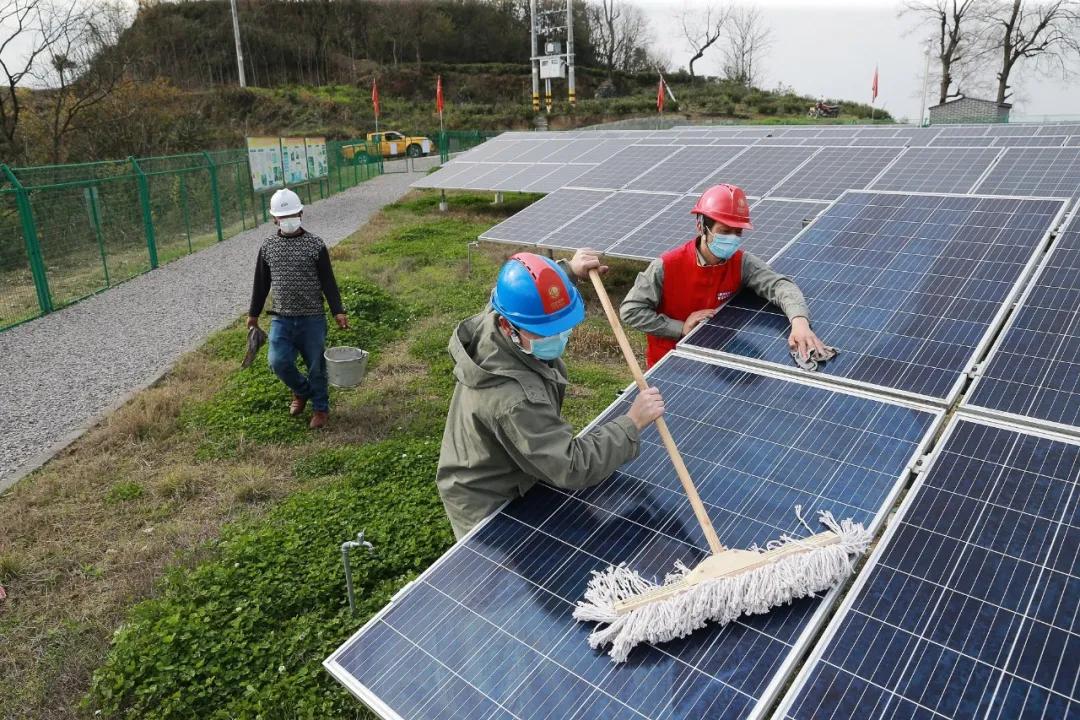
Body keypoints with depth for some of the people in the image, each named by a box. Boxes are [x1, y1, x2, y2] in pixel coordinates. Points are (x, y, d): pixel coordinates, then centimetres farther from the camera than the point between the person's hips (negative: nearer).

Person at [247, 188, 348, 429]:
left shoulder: (316, 245, -5)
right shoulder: (267, 246, 4)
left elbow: (328, 282, -4)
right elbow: (261, 284, 12)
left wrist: (338, 311, -12)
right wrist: (253, 314, 16)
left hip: (312, 319, -2)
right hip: (281, 319, 2)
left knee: (316, 365, 5)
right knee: (278, 361, -8)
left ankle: (320, 408, 26)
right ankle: (302, 391, 24)